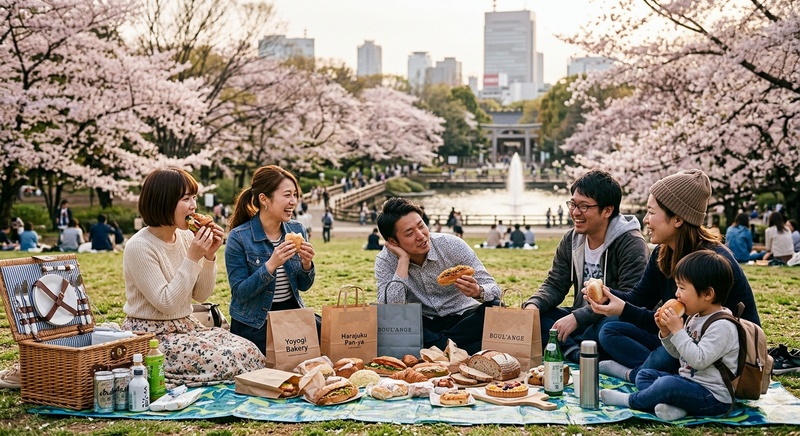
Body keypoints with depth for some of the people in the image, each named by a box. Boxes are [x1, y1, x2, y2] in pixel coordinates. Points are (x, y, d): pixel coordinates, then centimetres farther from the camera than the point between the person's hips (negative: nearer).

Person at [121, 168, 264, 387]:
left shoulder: (186, 237, 3)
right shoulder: (139, 247, -18)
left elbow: (201, 295, 8)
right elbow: (166, 303, -21)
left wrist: (209, 256, -8)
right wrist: (192, 258, -23)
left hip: (186, 327, 7)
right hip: (151, 335, -7)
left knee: (250, 353, -13)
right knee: (224, 360, -23)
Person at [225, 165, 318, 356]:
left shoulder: (297, 231, 3)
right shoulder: (239, 238, -12)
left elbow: (303, 286, 9)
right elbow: (239, 293, -15)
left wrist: (306, 264, -13)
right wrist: (271, 265, -27)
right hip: (254, 323, -5)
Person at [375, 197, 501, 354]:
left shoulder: (452, 245, -12)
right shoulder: (385, 261, -10)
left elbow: (494, 289, -11)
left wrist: (478, 292, -35)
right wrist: (403, 259, -24)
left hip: (463, 320, 0)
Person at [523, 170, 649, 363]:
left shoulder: (631, 244, -15)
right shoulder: (570, 240, 6)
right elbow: (555, 285, 6)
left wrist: (577, 318, -30)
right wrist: (534, 304, -18)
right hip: (581, 319, 7)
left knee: (612, 324, -40)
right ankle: (577, 353, -29)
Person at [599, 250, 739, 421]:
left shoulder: (721, 326, -20)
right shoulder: (694, 318, 11)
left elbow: (699, 360, -28)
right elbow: (678, 353, 19)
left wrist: (678, 330, -24)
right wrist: (666, 332, 1)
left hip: (714, 396, -11)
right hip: (687, 382, 11)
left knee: (668, 384, -34)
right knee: (644, 375, 9)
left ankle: (630, 400, -6)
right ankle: (674, 406, -20)